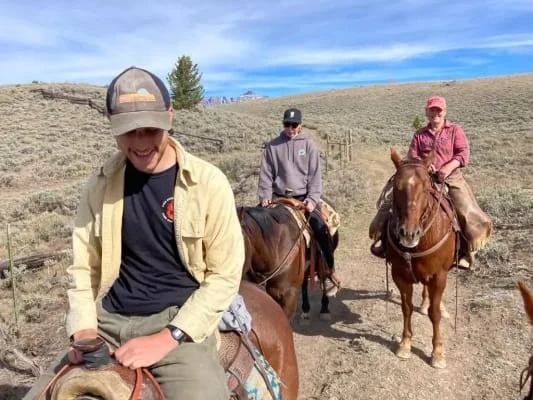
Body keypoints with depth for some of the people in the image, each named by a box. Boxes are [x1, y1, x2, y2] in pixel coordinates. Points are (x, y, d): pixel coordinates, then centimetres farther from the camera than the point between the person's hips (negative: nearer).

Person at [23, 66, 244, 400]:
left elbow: (225, 275, -7)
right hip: (109, 321, 4)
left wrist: (167, 339, -14)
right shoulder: (100, 186, 1)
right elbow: (84, 266, 9)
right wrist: (83, 329, -7)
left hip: (179, 320, -3)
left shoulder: (208, 183, -9)